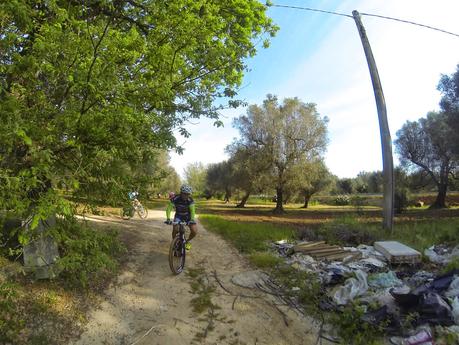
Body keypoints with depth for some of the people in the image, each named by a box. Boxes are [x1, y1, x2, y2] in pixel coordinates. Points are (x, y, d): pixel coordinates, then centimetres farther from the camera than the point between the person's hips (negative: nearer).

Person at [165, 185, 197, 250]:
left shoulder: (190, 200, -25)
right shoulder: (175, 199, -25)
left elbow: (192, 210, -27)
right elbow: (169, 209, -23)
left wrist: (192, 220, -43)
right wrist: (168, 219, -37)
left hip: (188, 216, 0)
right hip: (178, 216, 0)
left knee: (194, 231, -17)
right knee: (175, 229, -25)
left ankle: (187, 241, 14)